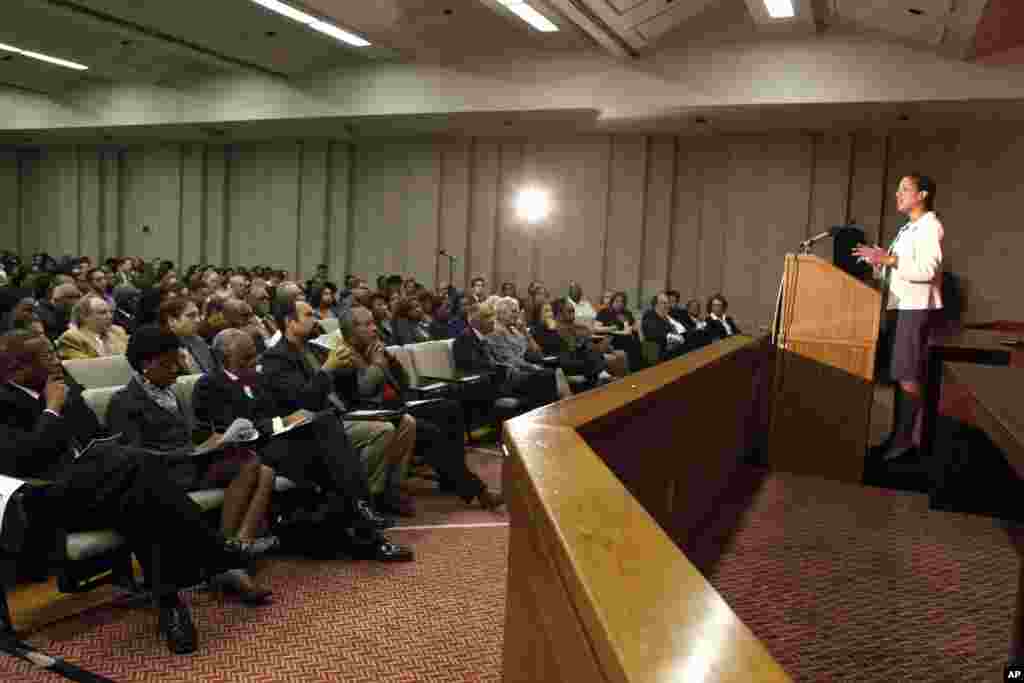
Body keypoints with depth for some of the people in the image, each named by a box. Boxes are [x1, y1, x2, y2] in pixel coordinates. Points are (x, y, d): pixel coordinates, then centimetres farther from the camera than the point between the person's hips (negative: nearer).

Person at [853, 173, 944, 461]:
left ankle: (907, 438, -2)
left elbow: (927, 269, -20)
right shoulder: (908, 229, 20)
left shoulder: (930, 226, -8)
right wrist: (877, 261, 8)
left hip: (916, 308, -9)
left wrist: (888, 259, -22)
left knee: (908, 376, -7)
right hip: (899, 307, 9)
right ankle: (898, 434, 15)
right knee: (898, 375, 9)